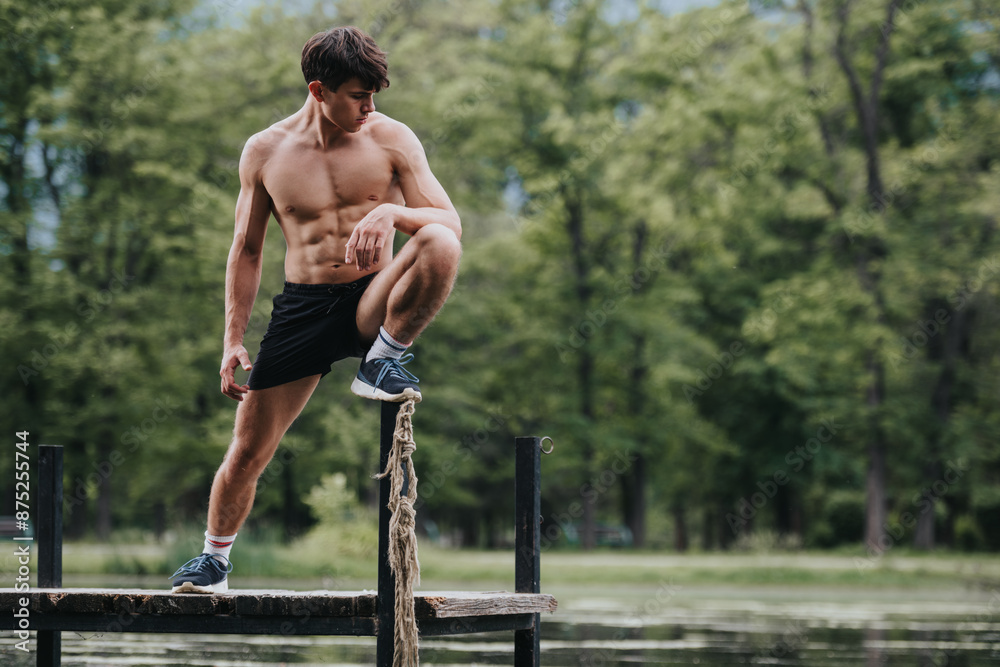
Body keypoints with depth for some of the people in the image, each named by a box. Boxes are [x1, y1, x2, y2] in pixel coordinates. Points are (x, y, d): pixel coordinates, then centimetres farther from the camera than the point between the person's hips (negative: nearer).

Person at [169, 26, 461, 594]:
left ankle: (383, 363, -13)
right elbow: (247, 250, 11)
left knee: (440, 245, -33)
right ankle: (215, 558, 25)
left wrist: (392, 212, -27)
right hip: (303, 308, 1)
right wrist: (234, 340, 5)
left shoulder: (391, 139, -3)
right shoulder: (265, 152, 1)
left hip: (371, 302, -1)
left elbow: (451, 222, -7)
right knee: (247, 452, 0)